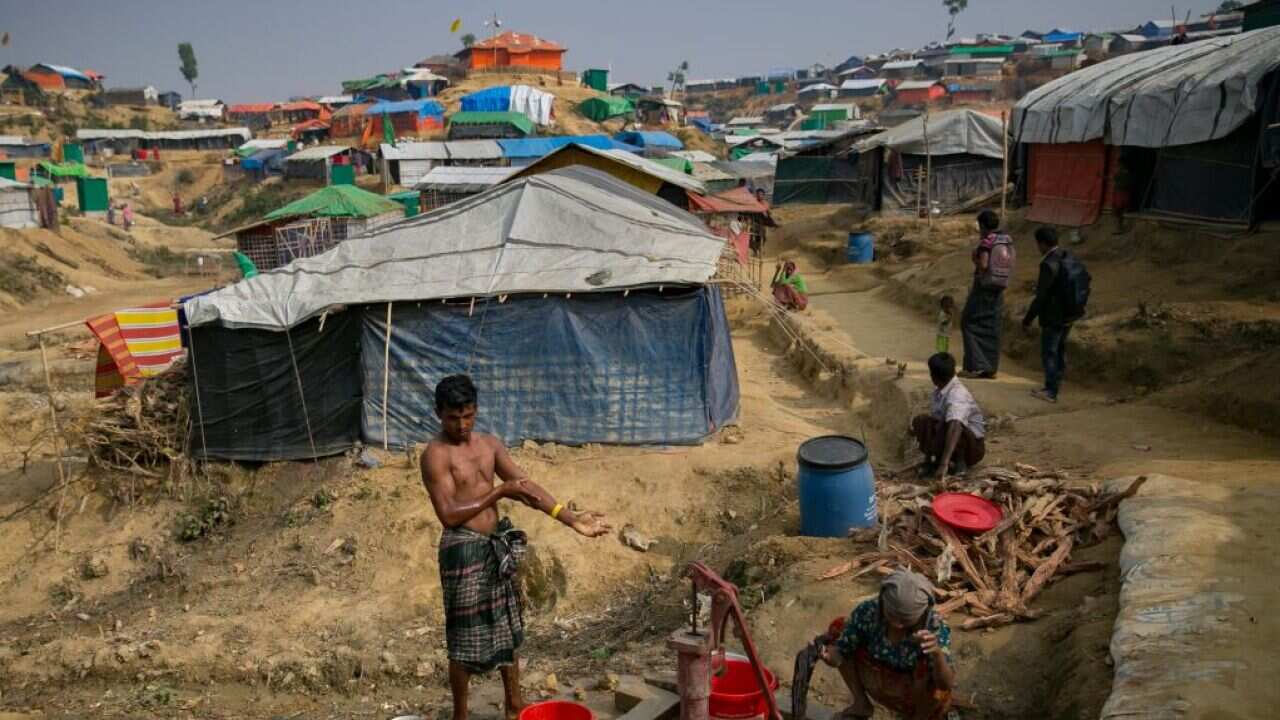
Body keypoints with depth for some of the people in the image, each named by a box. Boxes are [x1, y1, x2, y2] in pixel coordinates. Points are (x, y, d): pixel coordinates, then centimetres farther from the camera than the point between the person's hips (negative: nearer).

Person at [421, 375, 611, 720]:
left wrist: (573, 519, -7)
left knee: (507, 628, 17)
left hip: (498, 545, 7)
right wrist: (500, 491, -18)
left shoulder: (489, 443, 6)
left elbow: (527, 485, 2)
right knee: (465, 637, 5)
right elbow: (448, 514, -21)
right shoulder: (436, 454, -14)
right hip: (463, 550, -7)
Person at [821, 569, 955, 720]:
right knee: (838, 627, -11)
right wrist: (829, 656, -42)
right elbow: (839, 654, -18)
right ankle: (861, 703, 5)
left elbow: (946, 685, -40)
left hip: (922, 698, -3)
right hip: (883, 687, 3)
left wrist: (937, 652, -60)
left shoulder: (935, 627, -32)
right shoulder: (867, 611, -27)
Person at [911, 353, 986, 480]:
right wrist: (919, 429, -6)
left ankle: (960, 461, -14)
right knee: (920, 421, -14)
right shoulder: (939, 389, -2)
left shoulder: (957, 394, -29)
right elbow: (935, 417, 14)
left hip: (973, 446, -7)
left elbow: (955, 427, -45)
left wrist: (944, 463, -53)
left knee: (945, 427, -36)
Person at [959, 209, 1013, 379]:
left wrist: (974, 257, -4)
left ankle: (976, 366, -5)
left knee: (970, 324, 2)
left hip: (983, 287, -7)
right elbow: (1010, 265, 9)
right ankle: (991, 367, 13)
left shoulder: (986, 243, -14)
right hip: (999, 289, 7)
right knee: (992, 328, 11)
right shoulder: (1007, 241, 7)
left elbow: (983, 265, -22)